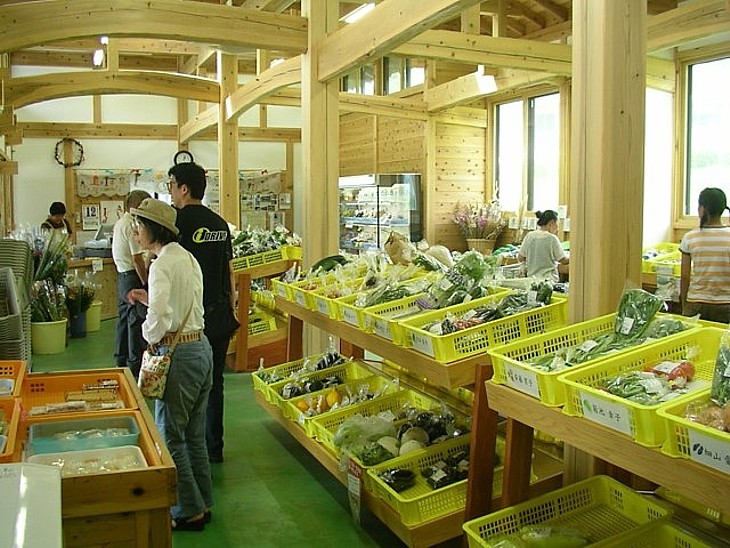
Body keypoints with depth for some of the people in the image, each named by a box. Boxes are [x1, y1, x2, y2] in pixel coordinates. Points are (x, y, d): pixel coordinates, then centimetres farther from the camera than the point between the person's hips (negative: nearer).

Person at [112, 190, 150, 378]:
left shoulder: (120, 223, 15)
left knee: (124, 319, 17)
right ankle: (135, 366, 0)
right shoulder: (132, 225, -17)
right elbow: (137, 258, -21)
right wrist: (145, 283, -17)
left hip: (122, 276, 10)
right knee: (137, 322, -4)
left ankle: (121, 361, 27)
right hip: (133, 278, -10)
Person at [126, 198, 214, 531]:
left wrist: (151, 337, -11)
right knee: (194, 435, 18)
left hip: (178, 354, -9)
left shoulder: (162, 264, -16)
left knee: (170, 437, 5)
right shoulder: (187, 258, 11)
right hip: (202, 347, 9)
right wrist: (148, 298, 17)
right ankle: (203, 503, 29)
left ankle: (189, 511, 15)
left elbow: (160, 316, -29)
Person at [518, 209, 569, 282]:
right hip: (549, 279, -5)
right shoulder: (552, 238, -10)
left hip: (532, 278, 5)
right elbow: (563, 260, -5)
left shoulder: (529, 236, 3)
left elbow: (520, 258, 8)